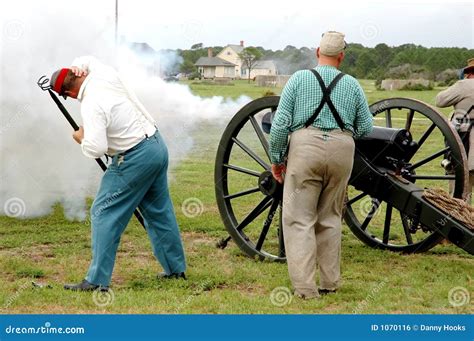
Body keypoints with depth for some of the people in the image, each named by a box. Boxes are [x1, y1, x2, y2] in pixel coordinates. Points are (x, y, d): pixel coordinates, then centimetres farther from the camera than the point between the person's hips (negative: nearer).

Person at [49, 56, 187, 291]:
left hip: (135, 158, -9)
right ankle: (176, 269, 27)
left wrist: (81, 138, -6)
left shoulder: (91, 105, -21)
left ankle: (97, 280, -6)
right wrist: (79, 68, 5)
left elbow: (96, 148, -27)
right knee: (159, 211, 19)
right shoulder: (105, 74, 2)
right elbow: (86, 61, 27)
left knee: (104, 213, -4)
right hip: (157, 145, 9)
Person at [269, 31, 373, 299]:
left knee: (300, 219, 0)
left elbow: (280, 123, -2)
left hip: (306, 148, -3)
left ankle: (305, 287, -7)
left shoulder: (299, 78, 3)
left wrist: (277, 159, 7)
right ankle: (330, 282, 18)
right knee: (330, 218, 16)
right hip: (341, 151, 3)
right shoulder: (352, 84, 8)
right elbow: (366, 128, 9)